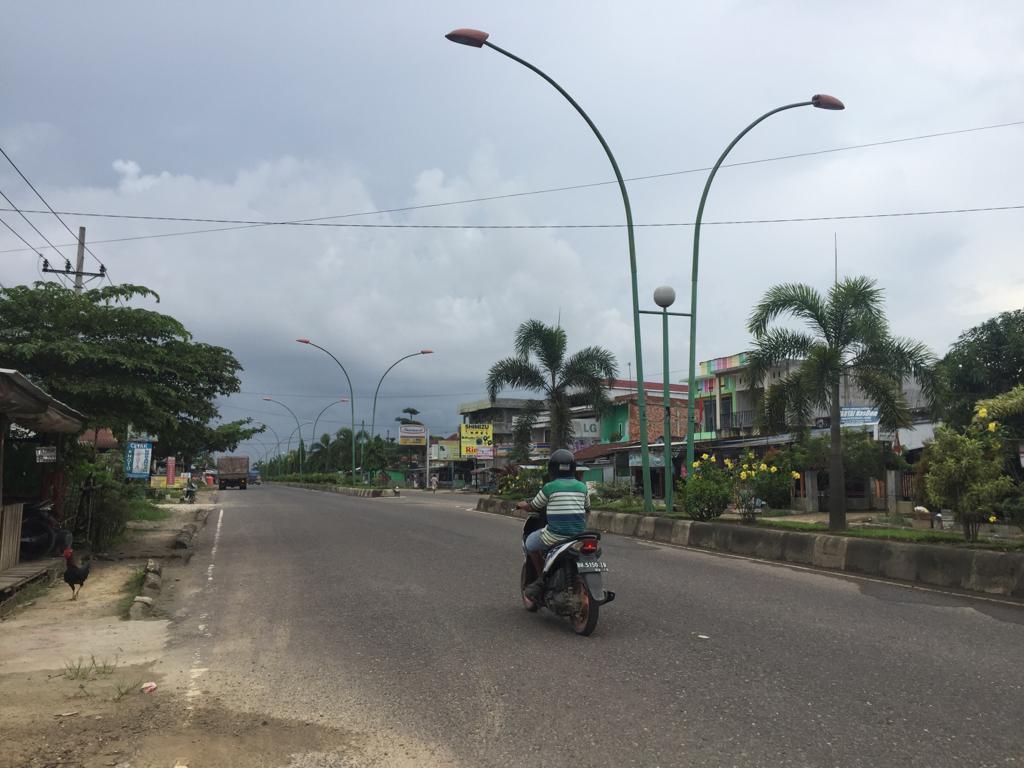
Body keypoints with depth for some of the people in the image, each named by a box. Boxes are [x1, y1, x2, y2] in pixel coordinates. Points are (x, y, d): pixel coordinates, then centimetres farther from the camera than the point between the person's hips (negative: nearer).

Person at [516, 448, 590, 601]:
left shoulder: (549, 487, -6)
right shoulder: (582, 487, 6)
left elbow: (533, 507, 7)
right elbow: (587, 509, 21)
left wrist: (522, 505, 29)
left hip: (556, 534, -5)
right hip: (579, 533, 5)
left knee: (530, 543, 19)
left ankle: (542, 579, 15)